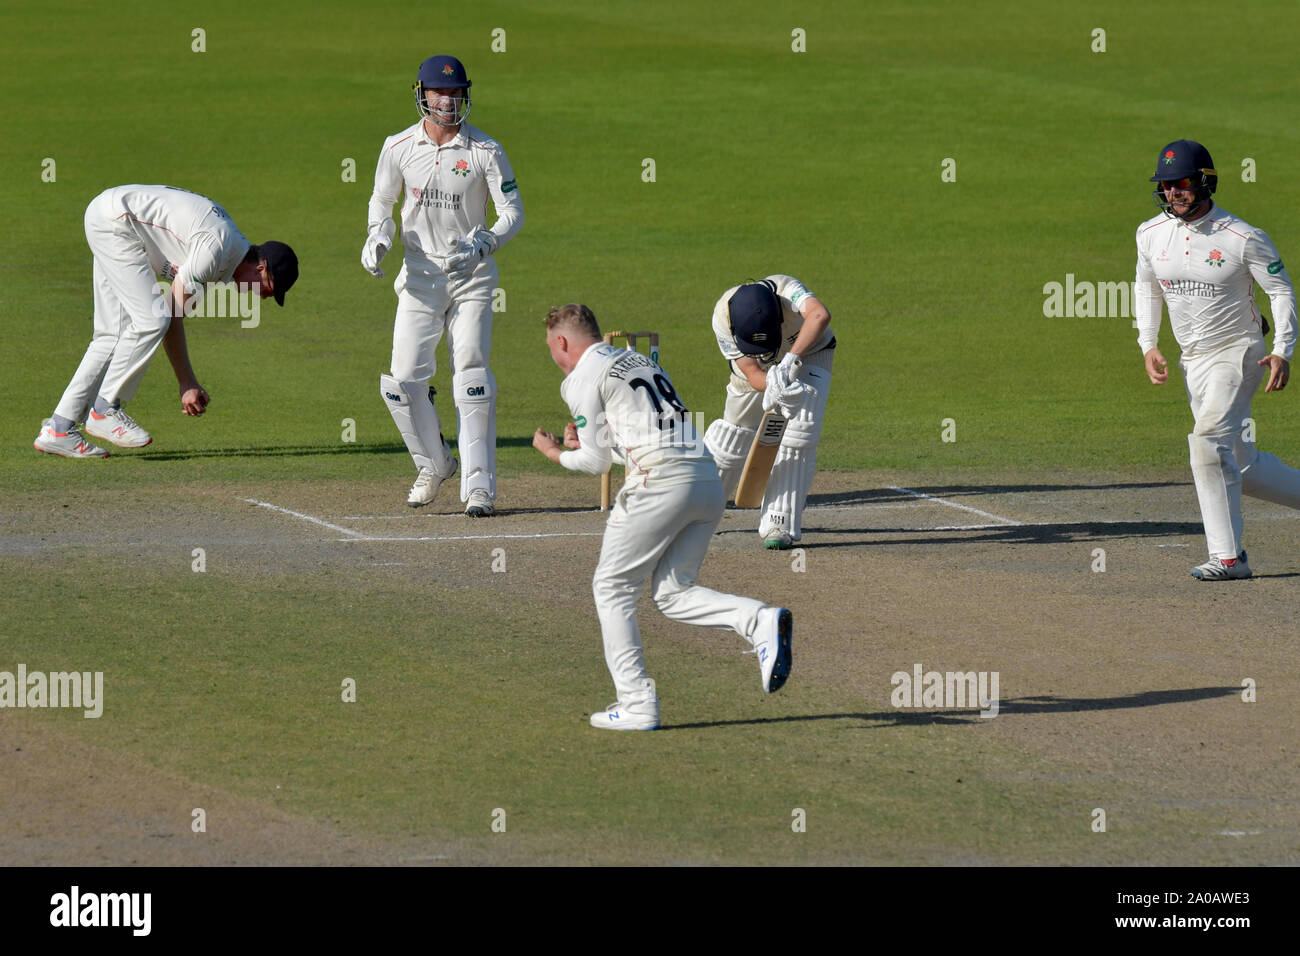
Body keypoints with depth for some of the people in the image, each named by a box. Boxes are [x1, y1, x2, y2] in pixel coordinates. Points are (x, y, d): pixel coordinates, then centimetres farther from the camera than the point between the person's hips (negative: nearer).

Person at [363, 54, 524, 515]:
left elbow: (513, 212, -6)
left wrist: (483, 244, -24)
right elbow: (382, 200, 14)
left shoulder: (485, 150, -7)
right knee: (403, 380, -4)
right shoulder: (398, 148, 0)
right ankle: (433, 465, 19)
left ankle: (479, 485, -5)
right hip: (420, 277, 2)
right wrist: (378, 237, -7)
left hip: (471, 278, -2)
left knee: (472, 379, -9)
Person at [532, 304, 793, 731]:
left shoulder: (583, 377, 5)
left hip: (660, 482, -7)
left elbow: (596, 461, 4)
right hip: (709, 482, 7)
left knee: (612, 587, 7)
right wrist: (588, 437, 28)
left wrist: (555, 454, 23)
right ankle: (758, 621, -14)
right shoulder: (642, 362, 29)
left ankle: (637, 704, 1)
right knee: (672, 591, 12)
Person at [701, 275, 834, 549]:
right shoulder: (723, 318, -33)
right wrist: (774, 385, -54)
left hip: (807, 354, -2)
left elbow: (819, 315, -62)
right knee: (730, 439, 8)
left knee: (797, 435, -21)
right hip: (761, 372, 2)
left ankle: (780, 525, -14)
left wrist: (789, 363, -67)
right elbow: (752, 373, -32)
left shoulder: (785, 289, -42)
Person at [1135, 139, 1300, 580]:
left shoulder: (1243, 239, -16)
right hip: (1193, 361, 6)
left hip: (1237, 354, -6)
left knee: (1209, 442, -23)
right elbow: (1146, 289, 16)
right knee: (1243, 466, 8)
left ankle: (1228, 556, -18)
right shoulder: (1151, 235, 0)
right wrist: (1148, 345, 4)